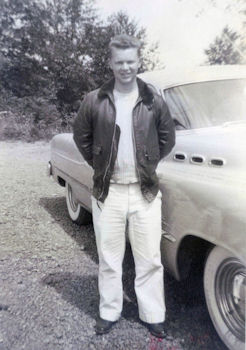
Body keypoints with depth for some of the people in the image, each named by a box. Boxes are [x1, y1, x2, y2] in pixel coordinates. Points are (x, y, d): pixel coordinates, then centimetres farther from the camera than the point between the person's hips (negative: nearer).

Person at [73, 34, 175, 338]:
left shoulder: (154, 101, 0)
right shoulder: (94, 101, -1)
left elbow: (167, 139, 11)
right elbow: (81, 136, 11)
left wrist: (148, 165, 6)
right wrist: (99, 166, 6)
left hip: (146, 191, 0)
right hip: (108, 191, 0)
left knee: (149, 259, 8)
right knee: (109, 258, 12)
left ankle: (153, 316, 27)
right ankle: (109, 312, 31)